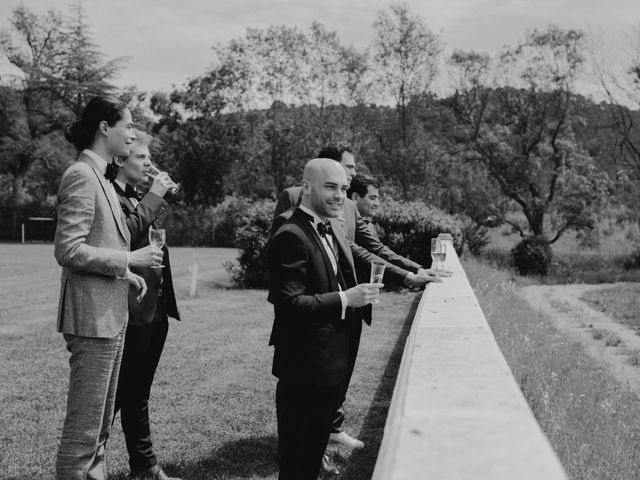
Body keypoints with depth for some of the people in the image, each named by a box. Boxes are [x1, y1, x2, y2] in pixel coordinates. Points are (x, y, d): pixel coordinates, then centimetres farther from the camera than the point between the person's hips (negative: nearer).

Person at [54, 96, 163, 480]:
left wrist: (125, 272, 9)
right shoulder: (82, 176, -13)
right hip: (93, 318, -10)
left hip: (111, 315, 10)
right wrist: (128, 260, -16)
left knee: (101, 421, 17)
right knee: (84, 424, -1)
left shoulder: (99, 176, 16)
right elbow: (68, 250, -20)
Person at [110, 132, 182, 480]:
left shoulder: (141, 198, 17)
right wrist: (154, 198, -18)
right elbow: (124, 235, -25)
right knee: (118, 392, -1)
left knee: (138, 392, 16)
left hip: (156, 308, 9)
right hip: (132, 309, -9)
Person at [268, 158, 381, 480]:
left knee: (316, 446, 23)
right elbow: (289, 305, -25)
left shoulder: (334, 230, 11)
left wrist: (361, 291, 5)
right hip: (305, 368, -9)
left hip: (334, 363, 9)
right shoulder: (291, 237, -19)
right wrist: (345, 299, -27)